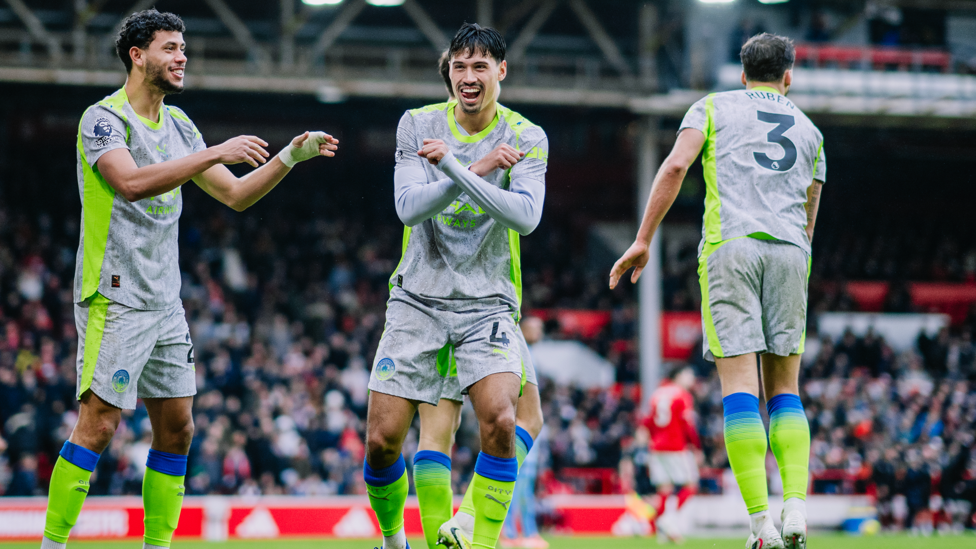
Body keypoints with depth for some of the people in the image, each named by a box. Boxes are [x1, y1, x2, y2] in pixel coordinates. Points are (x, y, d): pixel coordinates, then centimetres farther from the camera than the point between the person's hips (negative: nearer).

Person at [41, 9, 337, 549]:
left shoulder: (177, 125, 14)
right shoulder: (103, 119, -10)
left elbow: (236, 194, 18)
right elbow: (132, 182, -28)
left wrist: (289, 156, 5)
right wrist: (217, 152, -29)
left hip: (165, 301, 8)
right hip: (115, 297, -8)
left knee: (176, 428, 5)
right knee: (97, 424, -11)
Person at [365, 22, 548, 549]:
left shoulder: (526, 138, -2)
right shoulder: (418, 125, 1)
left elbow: (525, 216, -19)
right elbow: (408, 206, -12)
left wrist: (453, 167, -25)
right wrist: (477, 168, -21)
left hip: (488, 302, -1)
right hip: (418, 297, 1)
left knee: (499, 422, -24)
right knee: (381, 439, -5)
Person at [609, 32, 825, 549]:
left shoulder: (713, 107, 16)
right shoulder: (808, 130, 25)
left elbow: (675, 166, 0)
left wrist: (643, 240, 0)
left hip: (731, 244, -3)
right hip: (789, 251, 3)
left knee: (739, 384, -7)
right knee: (784, 387, 10)